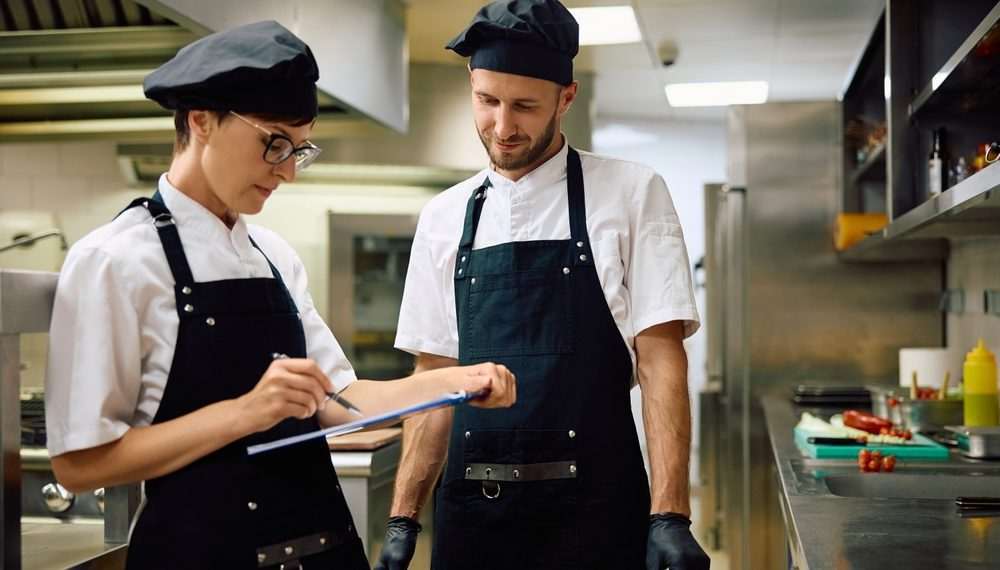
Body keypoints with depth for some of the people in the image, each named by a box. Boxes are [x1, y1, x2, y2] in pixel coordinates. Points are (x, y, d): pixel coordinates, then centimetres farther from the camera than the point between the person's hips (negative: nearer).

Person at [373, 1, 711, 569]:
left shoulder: (633, 195, -4)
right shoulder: (443, 218, 5)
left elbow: (661, 360, -8)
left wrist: (670, 517, -15)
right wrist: (403, 520, 4)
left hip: (592, 508, -3)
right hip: (469, 508, 3)